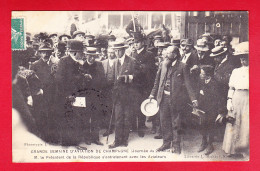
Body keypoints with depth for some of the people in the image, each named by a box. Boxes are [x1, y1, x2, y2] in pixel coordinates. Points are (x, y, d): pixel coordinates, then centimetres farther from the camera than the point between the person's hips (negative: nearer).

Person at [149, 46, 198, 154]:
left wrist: (193, 98, -12)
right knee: (164, 122, 13)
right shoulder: (163, 64, 6)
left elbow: (187, 83, -7)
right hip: (164, 97, 5)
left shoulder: (182, 67, -8)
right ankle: (166, 143, 28)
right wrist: (153, 94, 14)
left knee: (176, 123, 6)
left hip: (176, 99, -4)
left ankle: (176, 145, 20)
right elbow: (157, 80, 14)